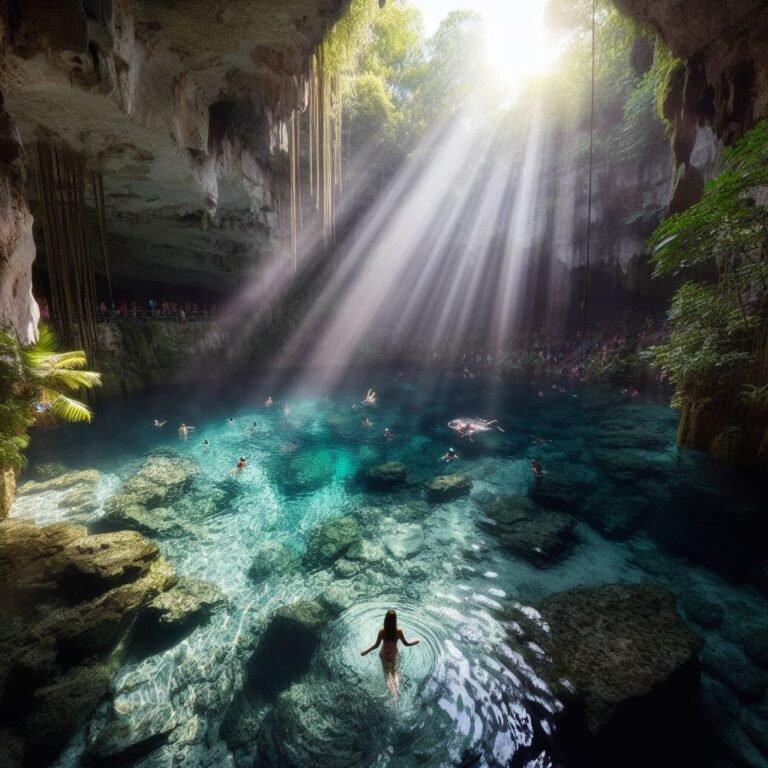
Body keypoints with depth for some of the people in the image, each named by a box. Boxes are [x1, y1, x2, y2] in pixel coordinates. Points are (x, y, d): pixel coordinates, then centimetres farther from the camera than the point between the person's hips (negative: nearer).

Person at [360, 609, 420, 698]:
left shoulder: (382, 631, -30)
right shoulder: (399, 631, -29)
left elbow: (376, 645, -19)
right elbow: (406, 643, -16)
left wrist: (366, 651, -5)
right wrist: (416, 642, 2)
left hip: (384, 654, 0)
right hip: (394, 654, 0)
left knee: (386, 671, 24)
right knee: (394, 670, 26)